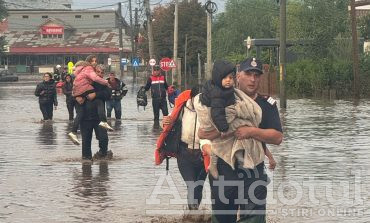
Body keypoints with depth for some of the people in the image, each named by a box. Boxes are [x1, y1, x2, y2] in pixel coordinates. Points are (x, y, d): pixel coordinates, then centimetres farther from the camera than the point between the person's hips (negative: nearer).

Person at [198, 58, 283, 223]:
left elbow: (278, 137, -7)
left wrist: (251, 131, -19)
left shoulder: (267, 104, 4)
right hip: (223, 173, 2)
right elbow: (202, 132, 1)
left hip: (253, 174, -1)